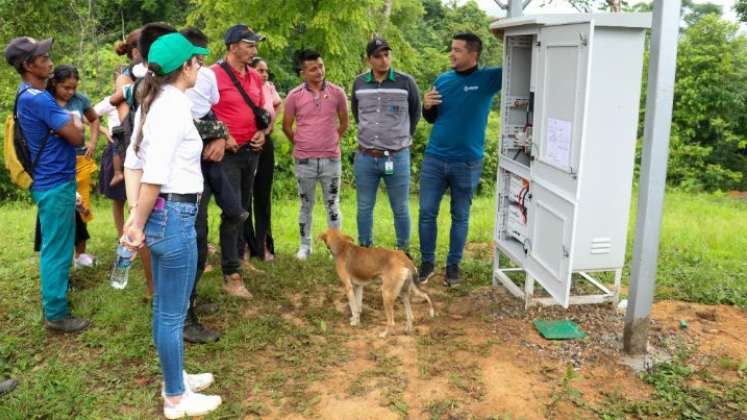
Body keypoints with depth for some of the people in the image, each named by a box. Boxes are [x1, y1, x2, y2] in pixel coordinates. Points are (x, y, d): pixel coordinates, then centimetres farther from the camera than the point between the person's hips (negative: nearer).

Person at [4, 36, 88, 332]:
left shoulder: (29, 95, 11)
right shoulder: (37, 98, -22)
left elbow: (61, 128, 11)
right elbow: (76, 137, -20)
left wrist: (68, 123, -10)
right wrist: (76, 122, 0)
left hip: (52, 180, 10)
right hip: (55, 184, -10)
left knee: (56, 247, 22)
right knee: (56, 249, -1)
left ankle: (54, 295, 37)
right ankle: (56, 314, 9)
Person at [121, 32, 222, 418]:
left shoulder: (153, 102, 9)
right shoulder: (175, 106, -19)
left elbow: (134, 161, 9)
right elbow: (155, 176, -21)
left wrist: (136, 214, 7)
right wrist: (138, 224, -11)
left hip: (161, 213, 10)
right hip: (175, 215, -9)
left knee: (164, 307, 21)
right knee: (173, 313, 4)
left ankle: (174, 378, 38)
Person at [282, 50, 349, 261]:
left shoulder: (337, 92, -2)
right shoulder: (294, 96, -4)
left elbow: (344, 122, 11)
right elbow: (286, 126, 7)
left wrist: (332, 142, 11)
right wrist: (301, 144, 10)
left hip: (331, 159, 0)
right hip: (304, 161, 0)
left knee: (332, 205, 8)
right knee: (306, 205, 12)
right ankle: (305, 245, 23)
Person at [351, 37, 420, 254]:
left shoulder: (406, 82, -5)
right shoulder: (359, 83, 2)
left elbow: (415, 113, 9)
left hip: (397, 157, -2)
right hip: (365, 158, 2)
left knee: (401, 209, 8)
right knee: (364, 208, 12)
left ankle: (404, 251, 23)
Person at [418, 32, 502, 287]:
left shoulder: (489, 78, -5)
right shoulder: (443, 80, 5)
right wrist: (426, 106, -6)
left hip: (467, 162, -3)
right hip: (434, 158, 3)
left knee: (460, 216, 10)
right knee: (427, 213, 5)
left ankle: (453, 264, 24)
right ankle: (426, 262, 20)